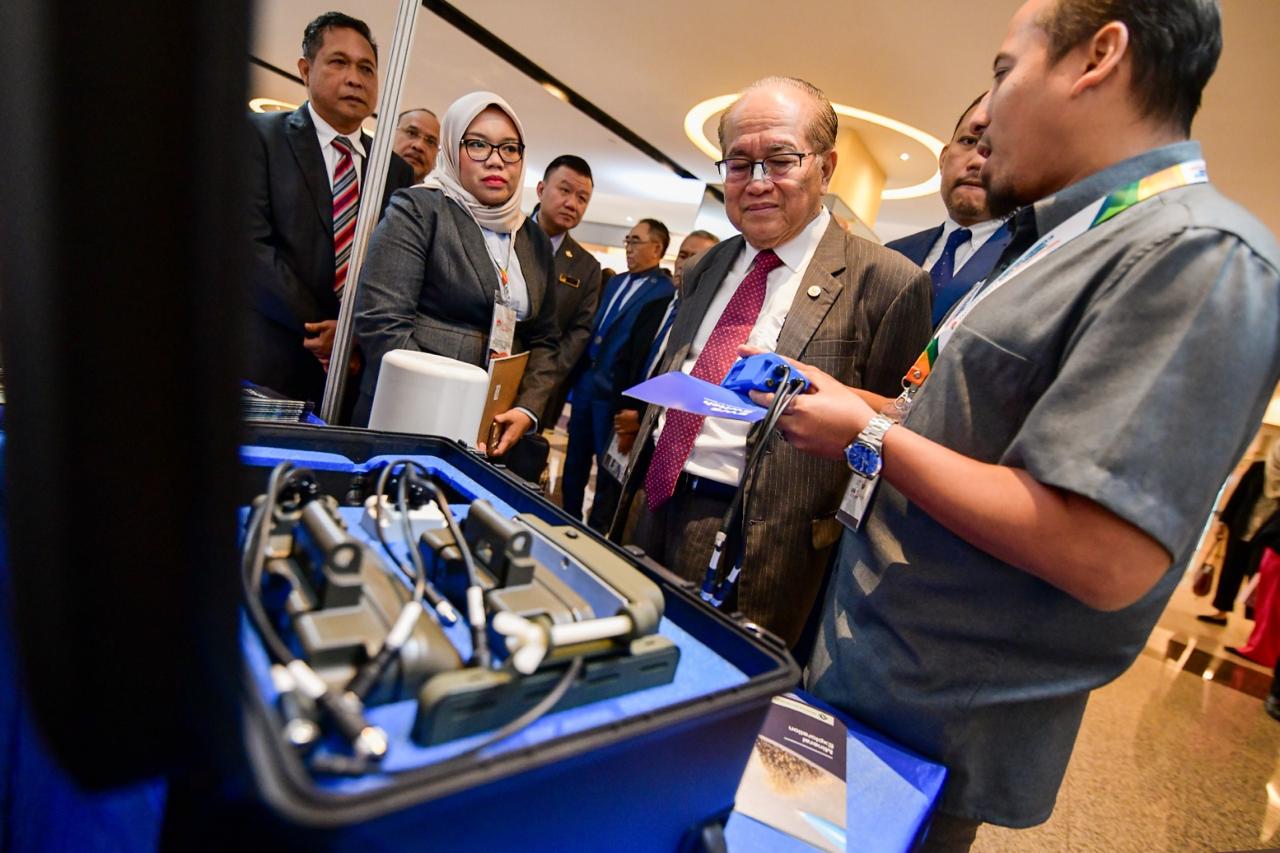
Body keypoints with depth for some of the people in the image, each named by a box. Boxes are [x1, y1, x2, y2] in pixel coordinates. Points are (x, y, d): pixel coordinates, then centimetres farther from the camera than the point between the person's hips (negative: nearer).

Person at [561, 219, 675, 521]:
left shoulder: (666, 292, -11)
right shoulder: (614, 282, 15)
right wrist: (578, 373, 9)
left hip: (616, 392, -8)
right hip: (585, 382, 8)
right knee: (575, 460, 17)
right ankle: (569, 521, 32)